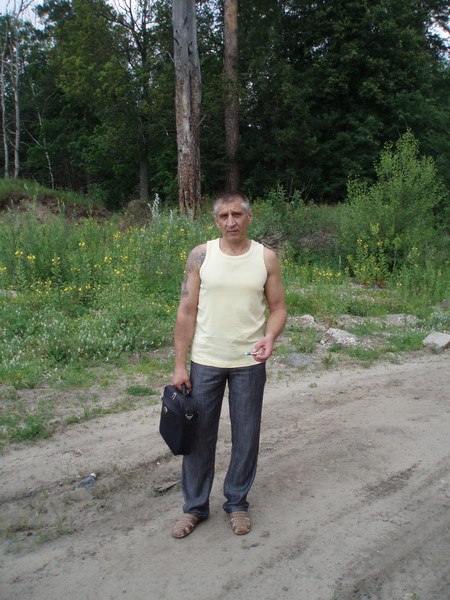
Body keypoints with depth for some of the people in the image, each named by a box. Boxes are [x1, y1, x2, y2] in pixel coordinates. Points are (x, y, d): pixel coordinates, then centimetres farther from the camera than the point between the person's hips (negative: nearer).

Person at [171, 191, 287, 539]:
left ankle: (237, 503, 32)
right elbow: (186, 313, -3)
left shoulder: (266, 258, -2)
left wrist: (270, 337, -18)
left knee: (246, 437, 11)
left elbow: (278, 308, 3)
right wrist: (180, 365, -5)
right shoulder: (201, 256, -4)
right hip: (205, 362, 0)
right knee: (199, 435, 10)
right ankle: (195, 507, 28)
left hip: (249, 363, 1)